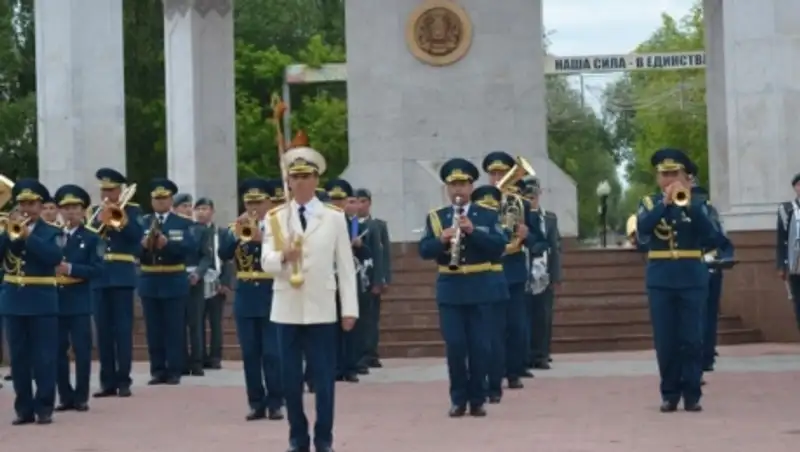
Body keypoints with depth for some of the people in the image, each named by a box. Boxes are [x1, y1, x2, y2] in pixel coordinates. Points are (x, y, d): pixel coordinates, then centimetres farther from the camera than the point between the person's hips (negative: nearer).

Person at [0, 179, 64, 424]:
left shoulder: (50, 232, 0)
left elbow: (55, 258, -18)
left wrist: (28, 235, -20)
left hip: (42, 303, -4)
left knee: (43, 358, -3)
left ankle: (44, 408, 1)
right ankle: (24, 408, 11)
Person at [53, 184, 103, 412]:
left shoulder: (92, 238, 0)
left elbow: (96, 269, -10)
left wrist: (70, 268, -20)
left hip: (79, 302, -4)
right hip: (55, 300, 4)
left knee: (82, 350, -1)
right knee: (58, 351, 5)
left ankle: (81, 397, 6)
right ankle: (65, 396, 13)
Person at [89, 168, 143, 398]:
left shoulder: (132, 210, 5)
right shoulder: (94, 211, 14)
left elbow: (137, 235, -11)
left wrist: (119, 215, -19)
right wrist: (100, 220, -13)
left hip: (122, 276, -3)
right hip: (98, 276, 3)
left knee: (123, 329, -4)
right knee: (103, 330, 4)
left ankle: (123, 380, -1)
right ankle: (107, 381, 8)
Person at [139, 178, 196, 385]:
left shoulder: (183, 223, 3)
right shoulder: (142, 222, 8)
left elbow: (190, 247, -13)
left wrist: (168, 243, -27)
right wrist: (143, 245, -24)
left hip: (174, 282, -2)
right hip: (149, 283, 2)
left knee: (174, 329, -1)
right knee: (154, 329, 5)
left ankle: (174, 371, 3)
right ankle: (157, 370, 10)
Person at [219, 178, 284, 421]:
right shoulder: (234, 228, 9)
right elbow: (223, 254, -6)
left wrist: (261, 237, -27)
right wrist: (236, 233, -20)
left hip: (271, 297, -3)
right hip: (245, 298, 3)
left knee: (272, 353, -3)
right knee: (250, 354, 5)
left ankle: (275, 403, 3)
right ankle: (256, 403, 10)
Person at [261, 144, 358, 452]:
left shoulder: (335, 218, 4)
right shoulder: (275, 217, 5)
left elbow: (346, 266, 3)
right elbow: (266, 262, -4)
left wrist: (350, 309, -1)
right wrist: (283, 256, -27)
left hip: (321, 309, -1)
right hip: (287, 308, 1)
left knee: (324, 377, 0)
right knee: (291, 378, 5)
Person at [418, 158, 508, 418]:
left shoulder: (488, 215, 4)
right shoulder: (435, 217, 7)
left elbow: (500, 246, -8)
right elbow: (424, 250, -2)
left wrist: (473, 231, -19)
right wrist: (442, 240, -21)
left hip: (481, 289, -1)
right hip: (450, 291, 1)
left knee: (480, 346, 1)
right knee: (454, 346, -2)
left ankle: (477, 400, 9)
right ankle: (458, 399, 9)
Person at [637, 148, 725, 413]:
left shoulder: (696, 204, 6)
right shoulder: (649, 203, 6)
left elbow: (713, 239, -10)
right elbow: (642, 228, -15)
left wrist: (689, 204, -17)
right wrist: (665, 203, -21)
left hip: (692, 279, 0)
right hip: (661, 280, 0)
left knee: (692, 339, -1)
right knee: (665, 340, 1)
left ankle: (692, 394, 5)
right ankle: (669, 394, 9)